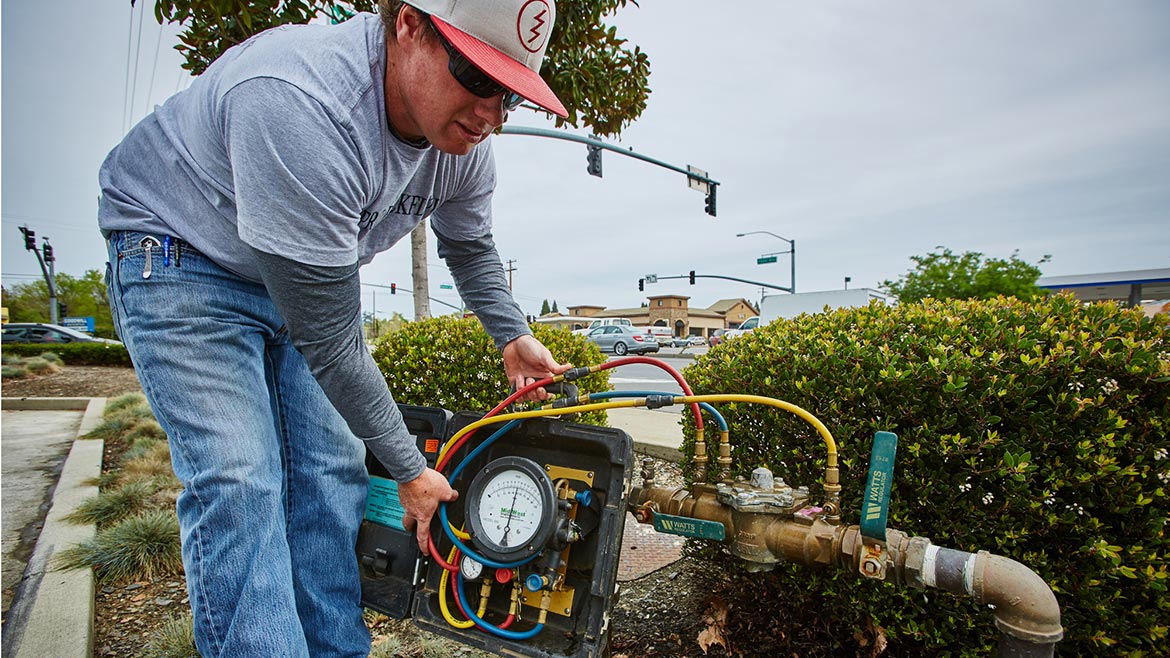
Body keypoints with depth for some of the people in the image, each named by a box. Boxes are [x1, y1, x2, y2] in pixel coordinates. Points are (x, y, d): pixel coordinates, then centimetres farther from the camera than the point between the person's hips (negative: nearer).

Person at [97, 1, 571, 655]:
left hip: (313, 274, 6)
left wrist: (513, 336, 1)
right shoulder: (298, 108, -38)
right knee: (239, 482, -17)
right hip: (180, 253, -5)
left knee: (332, 472, 0)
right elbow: (329, 343, -32)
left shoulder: (465, 140, -14)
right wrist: (410, 468, -22)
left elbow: (470, 244, 10)